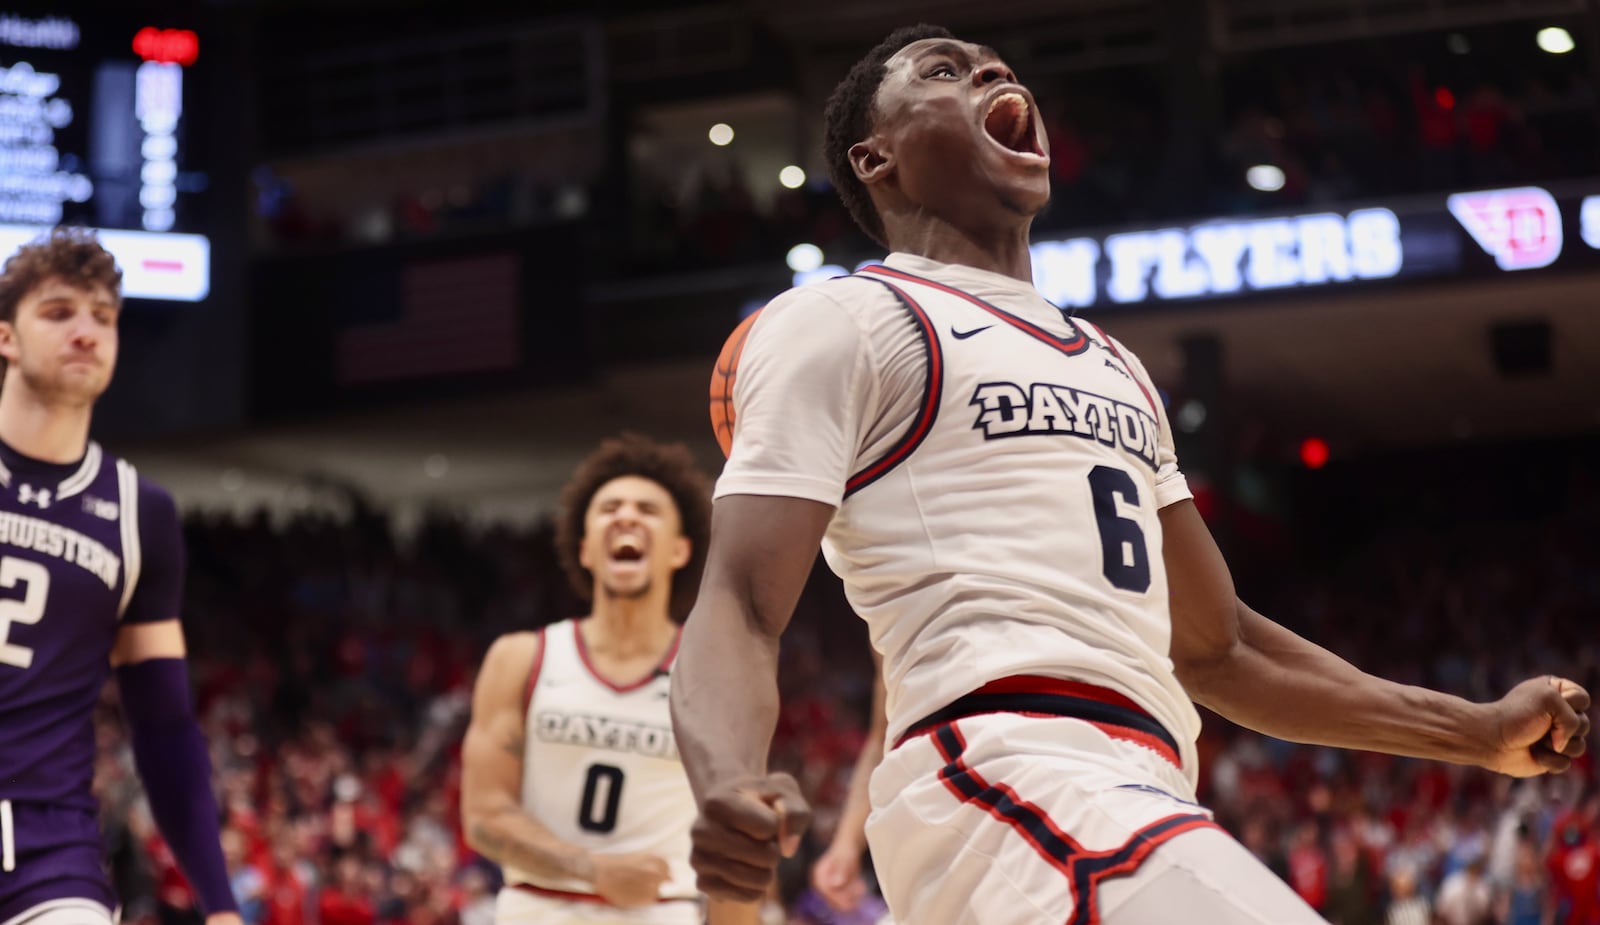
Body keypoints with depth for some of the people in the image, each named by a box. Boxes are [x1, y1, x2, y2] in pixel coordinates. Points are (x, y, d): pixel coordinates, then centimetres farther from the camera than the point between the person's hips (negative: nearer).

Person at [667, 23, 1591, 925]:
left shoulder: (1114, 366, 30)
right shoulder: (839, 321, 5)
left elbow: (1215, 647, 32)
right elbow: (741, 609, -6)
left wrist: (1483, 731, 27)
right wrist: (731, 785, -27)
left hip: (1139, 791, 9)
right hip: (1004, 770, -8)